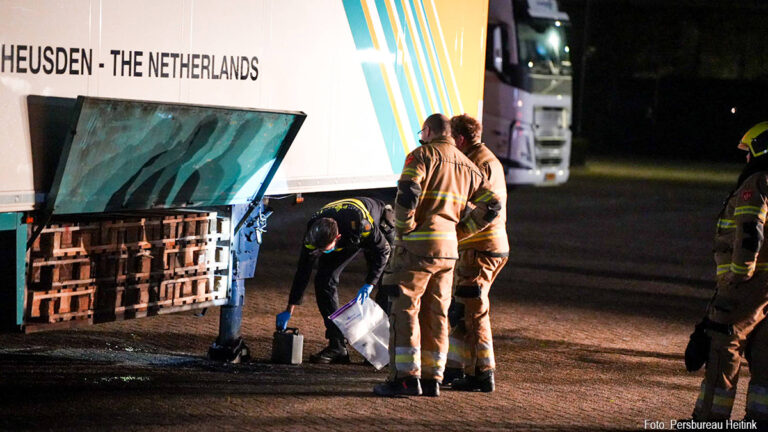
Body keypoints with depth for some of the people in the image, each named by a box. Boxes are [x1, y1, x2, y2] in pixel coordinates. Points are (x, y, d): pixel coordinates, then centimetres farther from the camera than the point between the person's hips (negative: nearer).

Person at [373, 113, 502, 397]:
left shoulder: (423, 155, -4)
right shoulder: (467, 166, 18)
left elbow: (407, 192, -20)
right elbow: (491, 206, 14)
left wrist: (403, 230, -10)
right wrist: (459, 232, 15)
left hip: (418, 245, -7)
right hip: (448, 246, 7)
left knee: (405, 309, -4)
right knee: (436, 313, 10)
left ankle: (406, 376, -9)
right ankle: (432, 378, 11)